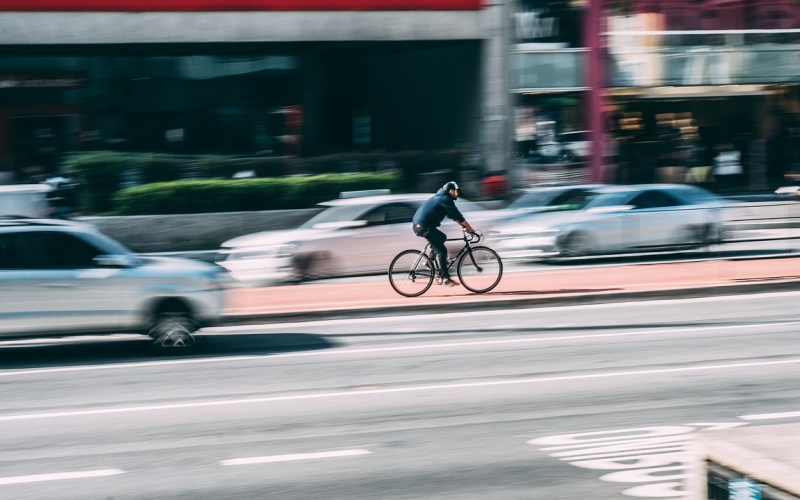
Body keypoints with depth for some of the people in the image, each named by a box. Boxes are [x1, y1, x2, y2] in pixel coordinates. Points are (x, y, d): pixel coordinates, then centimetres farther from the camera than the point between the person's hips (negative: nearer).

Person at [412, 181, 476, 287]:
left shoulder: (440, 197, 23)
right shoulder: (446, 200, -8)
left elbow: (453, 216, 28)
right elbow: (458, 216, -9)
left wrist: (464, 226, 24)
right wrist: (470, 229, -3)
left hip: (418, 225, 10)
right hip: (424, 226, -10)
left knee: (442, 237, 27)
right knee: (441, 250, -9)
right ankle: (445, 278, -13)